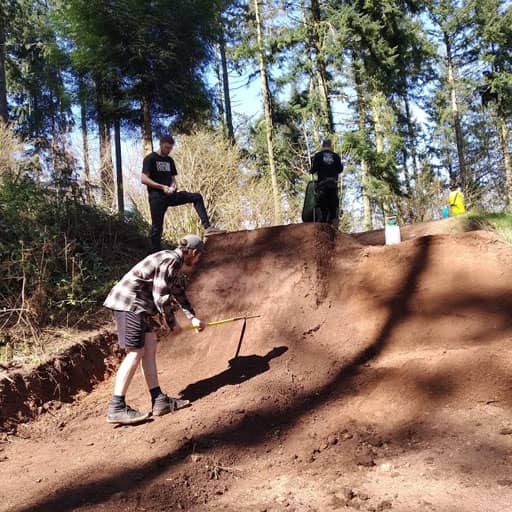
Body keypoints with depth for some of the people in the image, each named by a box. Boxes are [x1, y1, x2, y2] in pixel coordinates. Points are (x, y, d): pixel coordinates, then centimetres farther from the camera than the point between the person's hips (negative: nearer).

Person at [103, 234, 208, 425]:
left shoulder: (175, 262, 18)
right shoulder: (171, 260, -14)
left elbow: (179, 292, 31)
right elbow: (161, 296, -16)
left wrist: (193, 318, 34)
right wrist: (172, 324, -5)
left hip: (138, 305, 10)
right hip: (129, 302, -10)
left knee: (150, 348, 6)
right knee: (135, 352, -10)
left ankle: (159, 401, 8)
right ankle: (116, 408, -7)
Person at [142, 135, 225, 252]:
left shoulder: (170, 160, 18)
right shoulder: (150, 159, -1)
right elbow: (144, 179, -11)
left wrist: (174, 185, -4)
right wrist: (162, 187, -20)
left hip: (170, 195, 6)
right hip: (157, 197, -6)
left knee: (197, 197, -8)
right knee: (157, 227, -6)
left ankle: (207, 227, -17)